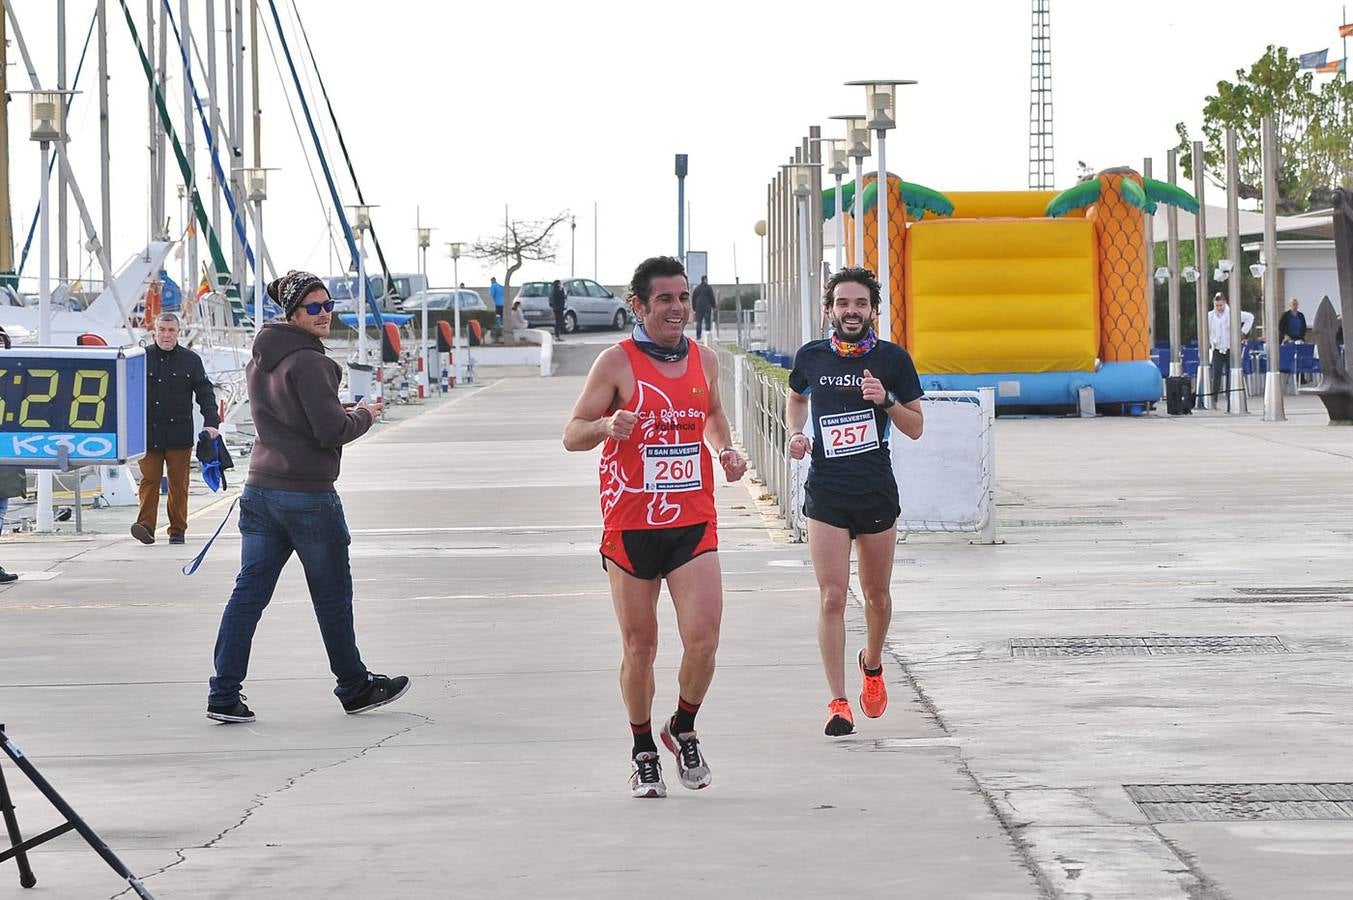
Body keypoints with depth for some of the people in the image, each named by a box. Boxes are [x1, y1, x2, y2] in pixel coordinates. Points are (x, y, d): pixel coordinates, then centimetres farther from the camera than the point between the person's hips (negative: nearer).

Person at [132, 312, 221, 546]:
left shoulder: (190, 360, 5)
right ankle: (146, 525, -9)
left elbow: (205, 393, 5)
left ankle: (178, 530, 10)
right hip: (148, 432, 0)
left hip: (179, 432, 0)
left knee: (178, 482, 4)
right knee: (149, 479, -5)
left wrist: (211, 422, -9)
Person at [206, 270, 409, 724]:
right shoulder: (307, 362, -17)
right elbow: (331, 431, -20)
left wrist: (342, 412, 14)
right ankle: (355, 688, 22)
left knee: (249, 590, 4)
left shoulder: (260, 360, 12)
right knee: (332, 595, 8)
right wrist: (365, 416, -1)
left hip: (260, 490, 8)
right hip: (308, 494, -8)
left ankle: (224, 695, -1)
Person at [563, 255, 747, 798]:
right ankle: (643, 753, 22)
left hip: (694, 523, 3)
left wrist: (724, 450, 8)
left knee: (703, 641, -10)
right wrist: (608, 424, -25)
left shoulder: (704, 360, 9)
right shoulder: (616, 363, -5)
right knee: (639, 648, 4)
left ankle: (683, 730, 16)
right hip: (631, 525, -3)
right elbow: (572, 435, -4)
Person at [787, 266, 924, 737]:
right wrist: (796, 432, 4)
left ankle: (872, 665, 43)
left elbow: (915, 428, 2)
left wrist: (886, 400, -15)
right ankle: (838, 703, -8)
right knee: (832, 597, -9)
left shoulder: (892, 358, -2)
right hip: (825, 493, 0)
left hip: (877, 492, 1)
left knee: (877, 596, 13)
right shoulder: (811, 357, 1)